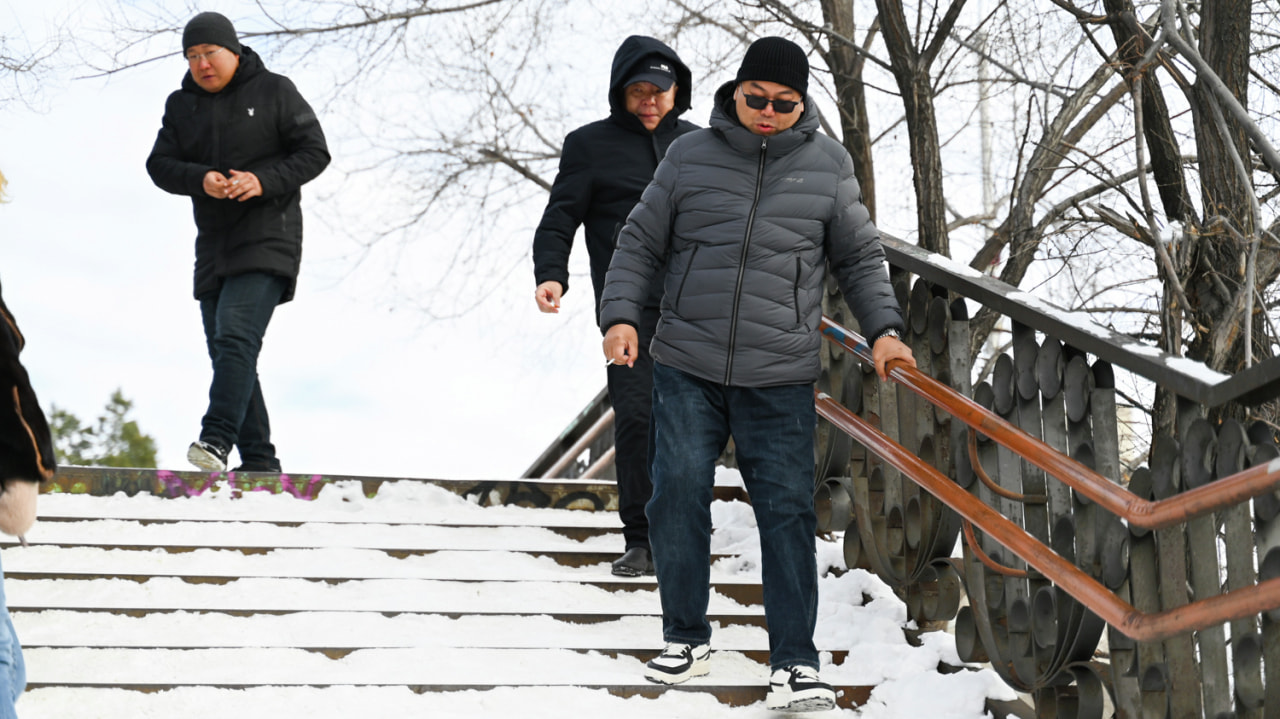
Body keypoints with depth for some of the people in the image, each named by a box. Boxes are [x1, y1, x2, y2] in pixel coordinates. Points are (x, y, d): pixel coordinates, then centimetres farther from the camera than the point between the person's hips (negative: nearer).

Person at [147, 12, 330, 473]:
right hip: (213, 247, 6)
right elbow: (159, 165, 5)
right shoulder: (180, 105, 14)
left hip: (267, 240, -6)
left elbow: (315, 152, -2)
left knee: (237, 337, -23)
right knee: (224, 353, 4)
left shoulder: (274, 91, 2)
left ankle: (216, 440, -33)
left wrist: (264, 181, -17)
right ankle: (259, 462, 8)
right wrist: (200, 179, -16)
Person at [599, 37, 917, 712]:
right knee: (677, 496, 0)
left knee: (787, 510, -2)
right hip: (686, 370, 1)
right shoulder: (689, 156, 3)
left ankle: (794, 661, 6)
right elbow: (640, 244, 9)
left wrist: (883, 329, 2)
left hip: (780, 378, 0)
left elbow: (859, 257, 13)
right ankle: (686, 638, 18)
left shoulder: (828, 164, 5)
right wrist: (621, 315, -3)